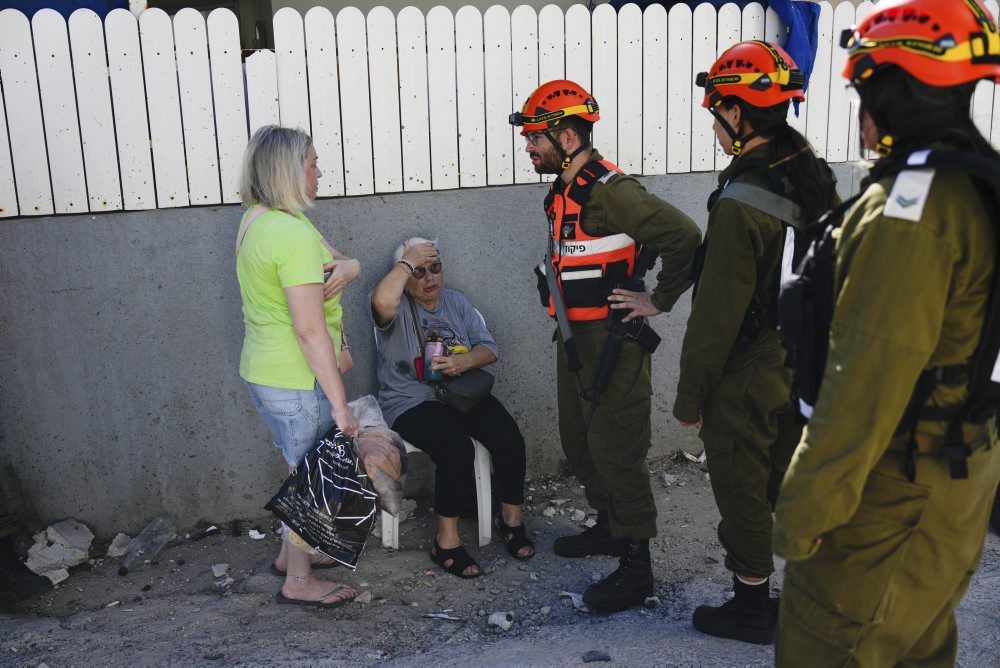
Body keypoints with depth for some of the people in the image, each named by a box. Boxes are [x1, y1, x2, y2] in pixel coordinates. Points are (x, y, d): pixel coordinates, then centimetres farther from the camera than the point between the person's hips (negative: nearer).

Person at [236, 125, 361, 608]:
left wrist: (348, 266, -12)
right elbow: (309, 328, -26)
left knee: (302, 470, 25)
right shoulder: (293, 233, -23)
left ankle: (291, 552, 41)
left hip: (262, 371, 10)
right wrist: (340, 403, -22)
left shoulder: (256, 219, 8)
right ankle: (299, 582, 22)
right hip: (296, 382, -10)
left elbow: (338, 258, 13)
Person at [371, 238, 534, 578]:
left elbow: (488, 348, 9)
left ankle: (511, 518, 3)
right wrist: (407, 262, -17)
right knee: (457, 450, -32)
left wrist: (464, 361, -13)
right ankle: (446, 540, -15)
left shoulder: (457, 301, 14)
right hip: (412, 401, -5)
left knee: (509, 438, -19)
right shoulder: (398, 306, -4)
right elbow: (382, 301, -32)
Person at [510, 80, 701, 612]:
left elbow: (683, 235, -26)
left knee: (615, 451, -5)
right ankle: (608, 528, 38)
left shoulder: (610, 190, -19)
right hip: (574, 339, 10)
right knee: (578, 443, 19)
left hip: (611, 342, -10)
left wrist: (659, 301, -19)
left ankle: (635, 568, 7)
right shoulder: (562, 193, 12)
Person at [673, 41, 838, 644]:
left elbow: (717, 315, -21)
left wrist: (691, 396, -11)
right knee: (792, 491, 21)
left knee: (743, 496, 10)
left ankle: (752, 609, 27)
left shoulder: (741, 203, -24)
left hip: (746, 380, -8)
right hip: (804, 370, 8)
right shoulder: (819, 181, 1)